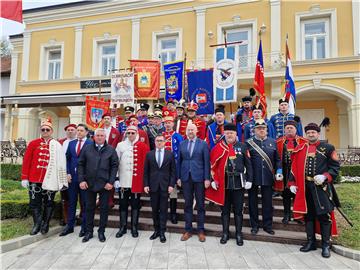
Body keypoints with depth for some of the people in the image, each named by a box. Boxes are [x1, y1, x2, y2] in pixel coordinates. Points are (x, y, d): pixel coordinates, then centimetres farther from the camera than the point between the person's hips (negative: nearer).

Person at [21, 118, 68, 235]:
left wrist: (63, 180, -3)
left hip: (50, 180, -1)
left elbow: (61, 163, 0)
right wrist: (24, 178, -1)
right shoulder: (33, 143, 4)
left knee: (48, 203, 8)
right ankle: (37, 224, 20)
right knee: (34, 203, 6)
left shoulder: (57, 145, 1)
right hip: (34, 180, 1)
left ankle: (45, 224, 23)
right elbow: (26, 161, 4)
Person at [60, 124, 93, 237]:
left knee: (85, 203, 6)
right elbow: (67, 159, 11)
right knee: (71, 202, 12)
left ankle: (84, 227, 16)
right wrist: (68, 173, 1)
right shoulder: (71, 143, 11)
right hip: (72, 176, 5)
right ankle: (69, 226, 24)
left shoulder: (91, 144, -6)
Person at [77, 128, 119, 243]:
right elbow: (80, 164, 4)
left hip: (105, 184, -1)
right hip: (89, 184, 2)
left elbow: (115, 166, -2)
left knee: (104, 209, 6)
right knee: (89, 208, 11)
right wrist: (81, 180, -5)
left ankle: (101, 231, 21)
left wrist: (111, 182, -9)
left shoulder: (111, 150, 0)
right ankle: (89, 231, 25)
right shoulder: (87, 148, 5)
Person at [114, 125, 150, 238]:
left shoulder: (143, 146, -2)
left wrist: (145, 180, -5)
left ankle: (134, 227, 22)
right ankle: (123, 227, 24)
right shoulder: (120, 145, 3)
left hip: (137, 182, -1)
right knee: (123, 205, 11)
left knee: (135, 205, 9)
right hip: (123, 181, 1)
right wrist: (116, 178, 0)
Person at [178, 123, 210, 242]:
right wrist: (178, 177, 4)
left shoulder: (203, 144, 0)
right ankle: (188, 230, 21)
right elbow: (179, 161, 8)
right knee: (188, 204, 9)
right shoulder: (182, 144, 9)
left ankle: (201, 230, 20)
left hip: (199, 177, -2)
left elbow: (206, 162, -3)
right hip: (186, 177, 2)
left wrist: (207, 178, -9)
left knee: (200, 204, 7)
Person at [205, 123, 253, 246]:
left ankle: (239, 234, 23)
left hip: (238, 183, 0)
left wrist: (249, 180, -2)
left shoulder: (243, 147, 1)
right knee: (225, 210, 11)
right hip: (223, 183, 0)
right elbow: (213, 165, 0)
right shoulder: (218, 147, 0)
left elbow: (248, 164, 3)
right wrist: (213, 180, -6)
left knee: (238, 210, 9)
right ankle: (225, 233, 24)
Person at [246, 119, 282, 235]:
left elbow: (277, 159, 9)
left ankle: (267, 225, 26)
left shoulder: (273, 142, 7)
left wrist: (279, 171, -4)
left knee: (267, 202, 10)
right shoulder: (249, 142, -1)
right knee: (253, 202, 9)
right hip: (253, 177, -2)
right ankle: (254, 225, 23)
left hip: (267, 178, 2)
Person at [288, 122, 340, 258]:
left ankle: (326, 245, 14)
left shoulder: (328, 148, 2)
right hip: (305, 187, 3)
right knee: (308, 214, 10)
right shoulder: (299, 149, 9)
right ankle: (311, 242, 23)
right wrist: (292, 183, 3)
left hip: (322, 187, -3)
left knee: (324, 215, 0)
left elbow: (335, 166, 1)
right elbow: (294, 168, 10)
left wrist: (325, 176, -15)